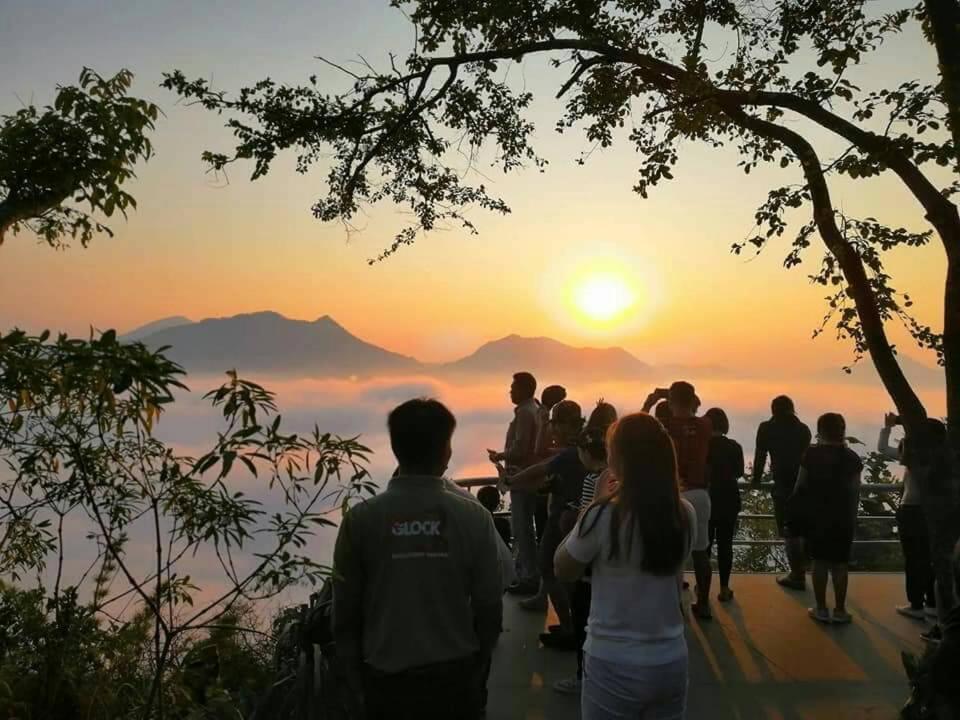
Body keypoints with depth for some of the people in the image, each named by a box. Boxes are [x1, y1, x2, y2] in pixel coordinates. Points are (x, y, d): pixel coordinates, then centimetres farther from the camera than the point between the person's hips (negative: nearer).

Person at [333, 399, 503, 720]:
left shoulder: (360, 520, -12)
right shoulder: (474, 517, -12)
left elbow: (345, 616, -6)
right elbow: (490, 608, -5)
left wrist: (357, 687, 9)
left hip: (386, 682, 0)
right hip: (454, 679, 0)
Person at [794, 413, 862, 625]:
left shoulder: (811, 454, -6)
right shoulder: (851, 457, -3)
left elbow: (800, 485, -4)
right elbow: (855, 491, -2)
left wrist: (797, 509, 9)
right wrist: (852, 516, 8)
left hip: (817, 516, 0)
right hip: (843, 517, 1)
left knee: (820, 562, 7)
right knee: (840, 563, 6)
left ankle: (821, 609, 10)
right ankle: (839, 611, 9)